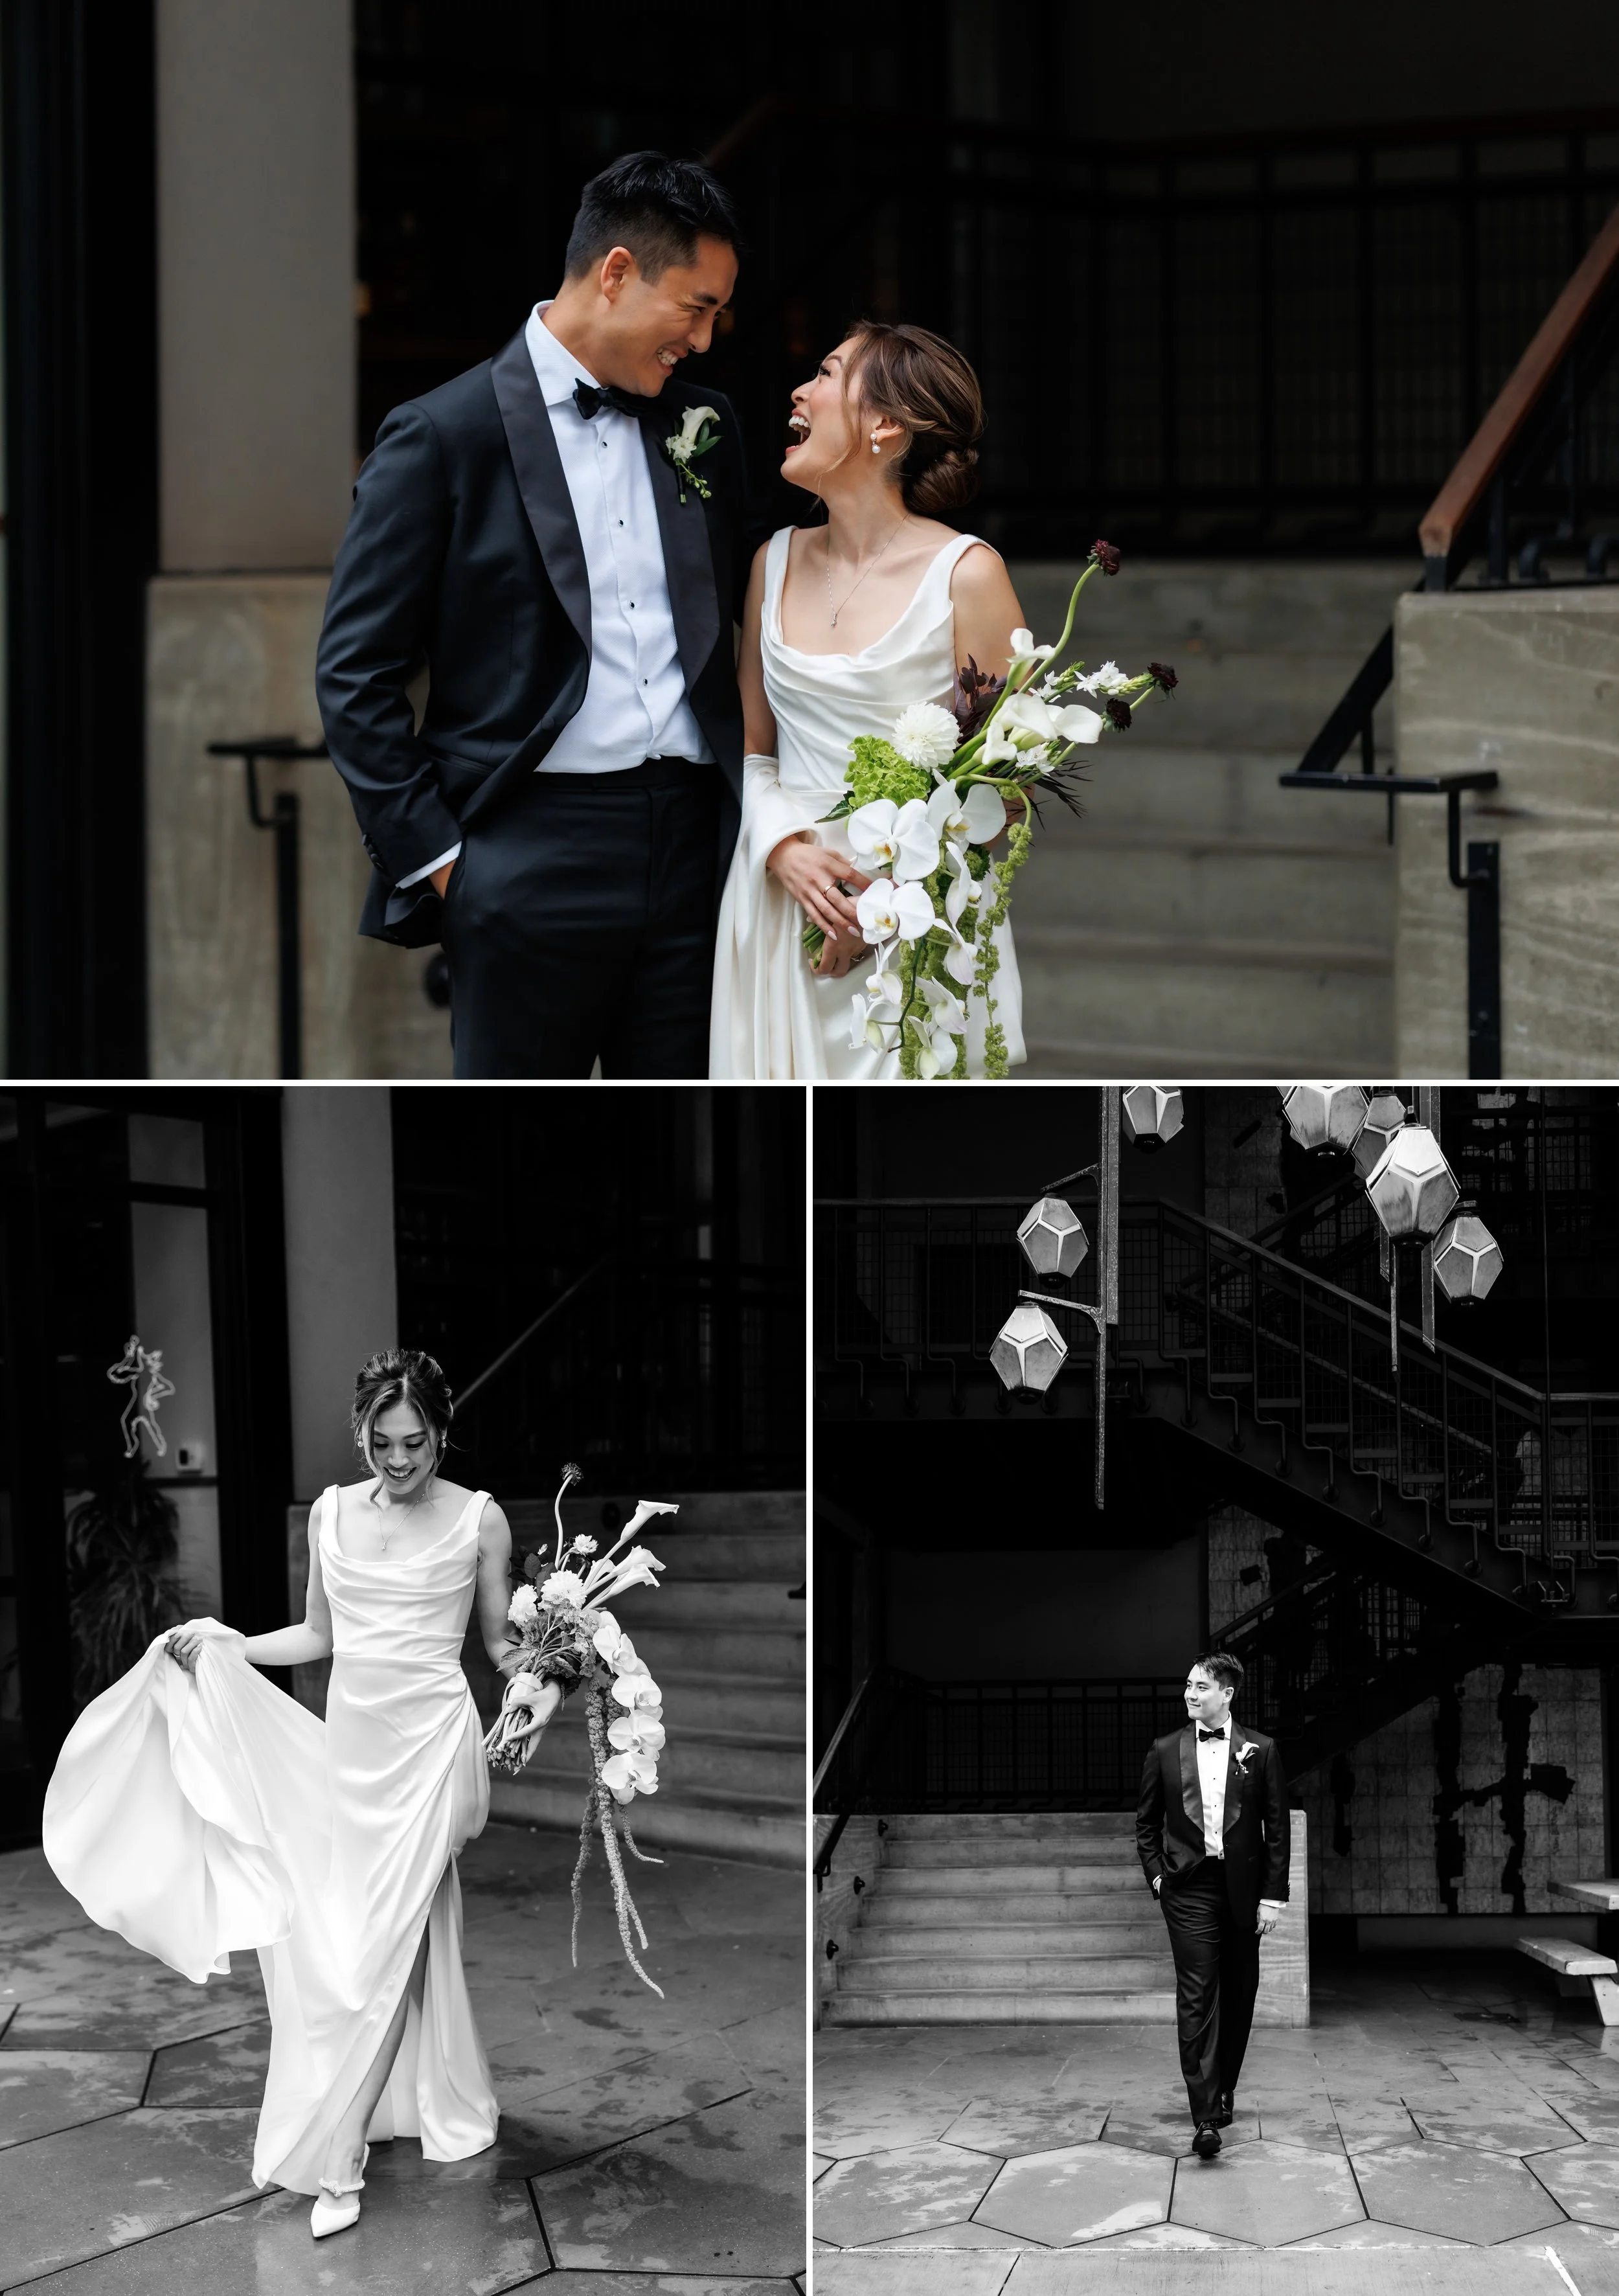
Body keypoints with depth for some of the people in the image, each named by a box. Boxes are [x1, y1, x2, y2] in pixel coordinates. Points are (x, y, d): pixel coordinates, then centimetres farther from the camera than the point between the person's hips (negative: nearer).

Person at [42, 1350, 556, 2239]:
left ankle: (332, 2154, -5)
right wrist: (219, 1644, 6)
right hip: (347, 1735, 5)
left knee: (383, 1936, -7)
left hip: (429, 1739, -5)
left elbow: (500, 1641, 5)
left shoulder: (478, 1520, -4)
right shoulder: (332, 1512, 6)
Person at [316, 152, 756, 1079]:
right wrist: (429, 853, -9)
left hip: (696, 853, 5)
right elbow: (356, 672, -4)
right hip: (532, 858, -5)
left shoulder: (706, 427, 12)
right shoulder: (444, 437, -4)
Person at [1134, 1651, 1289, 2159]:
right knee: (1196, 1998, -10)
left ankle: (1225, 2087, 31)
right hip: (1189, 1888, -1)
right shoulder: (1166, 1751, 5)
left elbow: (1277, 1827, 3)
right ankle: (1205, 2117, -16)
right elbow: (1146, 1822, 13)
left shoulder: (1260, 1751, 3)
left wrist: (1273, 1895, -2)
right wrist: (1156, 1874, 0)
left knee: (1238, 1996, 10)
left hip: (1241, 1888, 1)